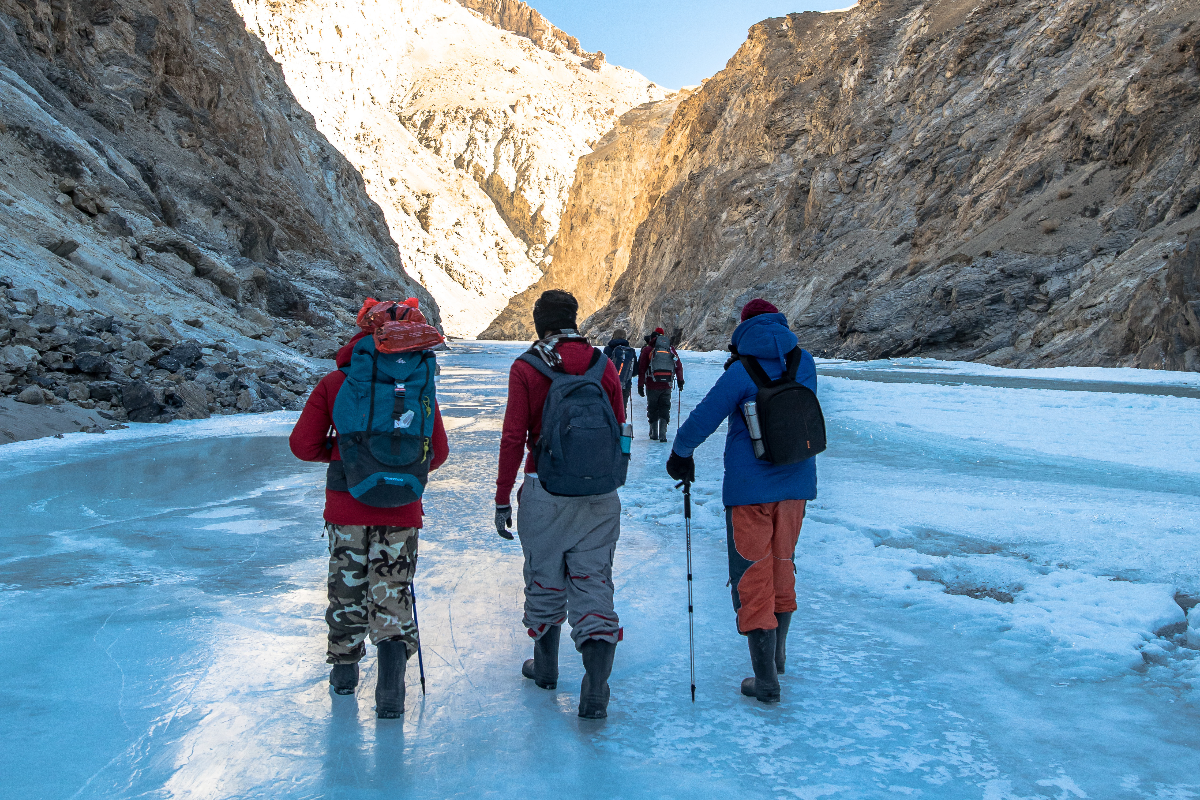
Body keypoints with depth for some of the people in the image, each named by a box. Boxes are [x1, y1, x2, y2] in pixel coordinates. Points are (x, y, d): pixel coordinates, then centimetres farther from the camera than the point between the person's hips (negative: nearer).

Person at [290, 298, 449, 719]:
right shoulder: (421, 386, -2)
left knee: (347, 588, 18)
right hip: (402, 512, 0)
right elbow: (438, 453, 4)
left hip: (347, 506, 0)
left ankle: (344, 671, 34)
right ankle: (392, 669, -6)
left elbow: (303, 444, -4)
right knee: (393, 593, 9)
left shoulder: (335, 383, -6)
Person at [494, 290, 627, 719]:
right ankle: (596, 691, -4)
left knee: (545, 579, 16)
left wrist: (502, 499, 0)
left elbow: (513, 437, -7)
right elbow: (620, 431, 8)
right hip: (600, 496, 2)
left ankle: (546, 668, 34)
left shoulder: (526, 368, -4)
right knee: (593, 583, 5)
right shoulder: (603, 365, 3)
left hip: (546, 492, -2)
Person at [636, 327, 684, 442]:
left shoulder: (647, 350, 1)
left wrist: (640, 385, 3)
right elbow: (679, 366, 8)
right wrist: (680, 381, 16)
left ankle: (654, 433, 18)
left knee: (652, 408, 13)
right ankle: (662, 434, -7)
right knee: (665, 409, 7)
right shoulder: (671, 349, 8)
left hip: (652, 386, -1)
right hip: (667, 386, 2)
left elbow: (641, 369, -1)